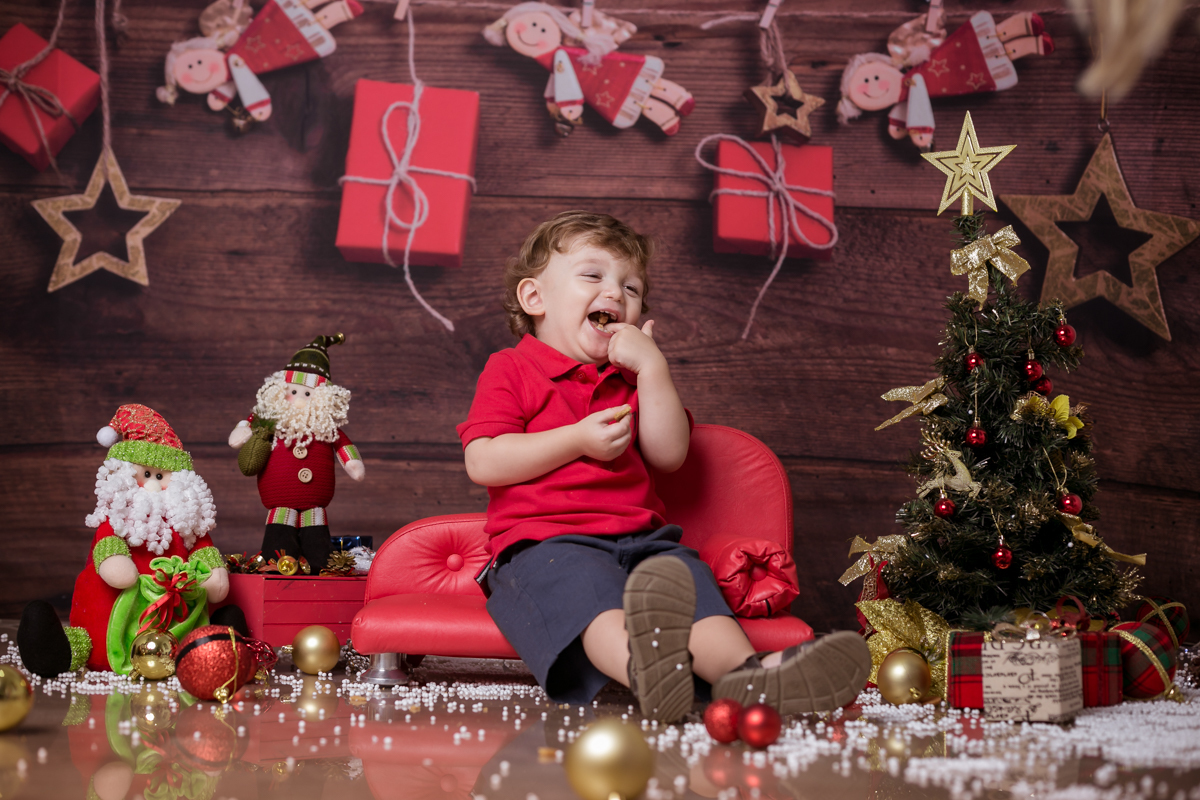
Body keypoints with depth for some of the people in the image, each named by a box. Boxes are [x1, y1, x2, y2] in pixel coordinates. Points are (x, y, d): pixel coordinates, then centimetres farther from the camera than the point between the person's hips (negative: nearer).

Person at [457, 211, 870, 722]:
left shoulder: (633, 380, 27)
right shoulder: (510, 370, 10)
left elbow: (669, 455, 10)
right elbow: (483, 464, -5)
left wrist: (652, 367, 4)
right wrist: (579, 440, -10)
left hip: (638, 538, 5)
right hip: (544, 541, -5)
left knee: (687, 577, -27)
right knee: (582, 584, -38)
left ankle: (743, 674, -55)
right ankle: (647, 672, -69)